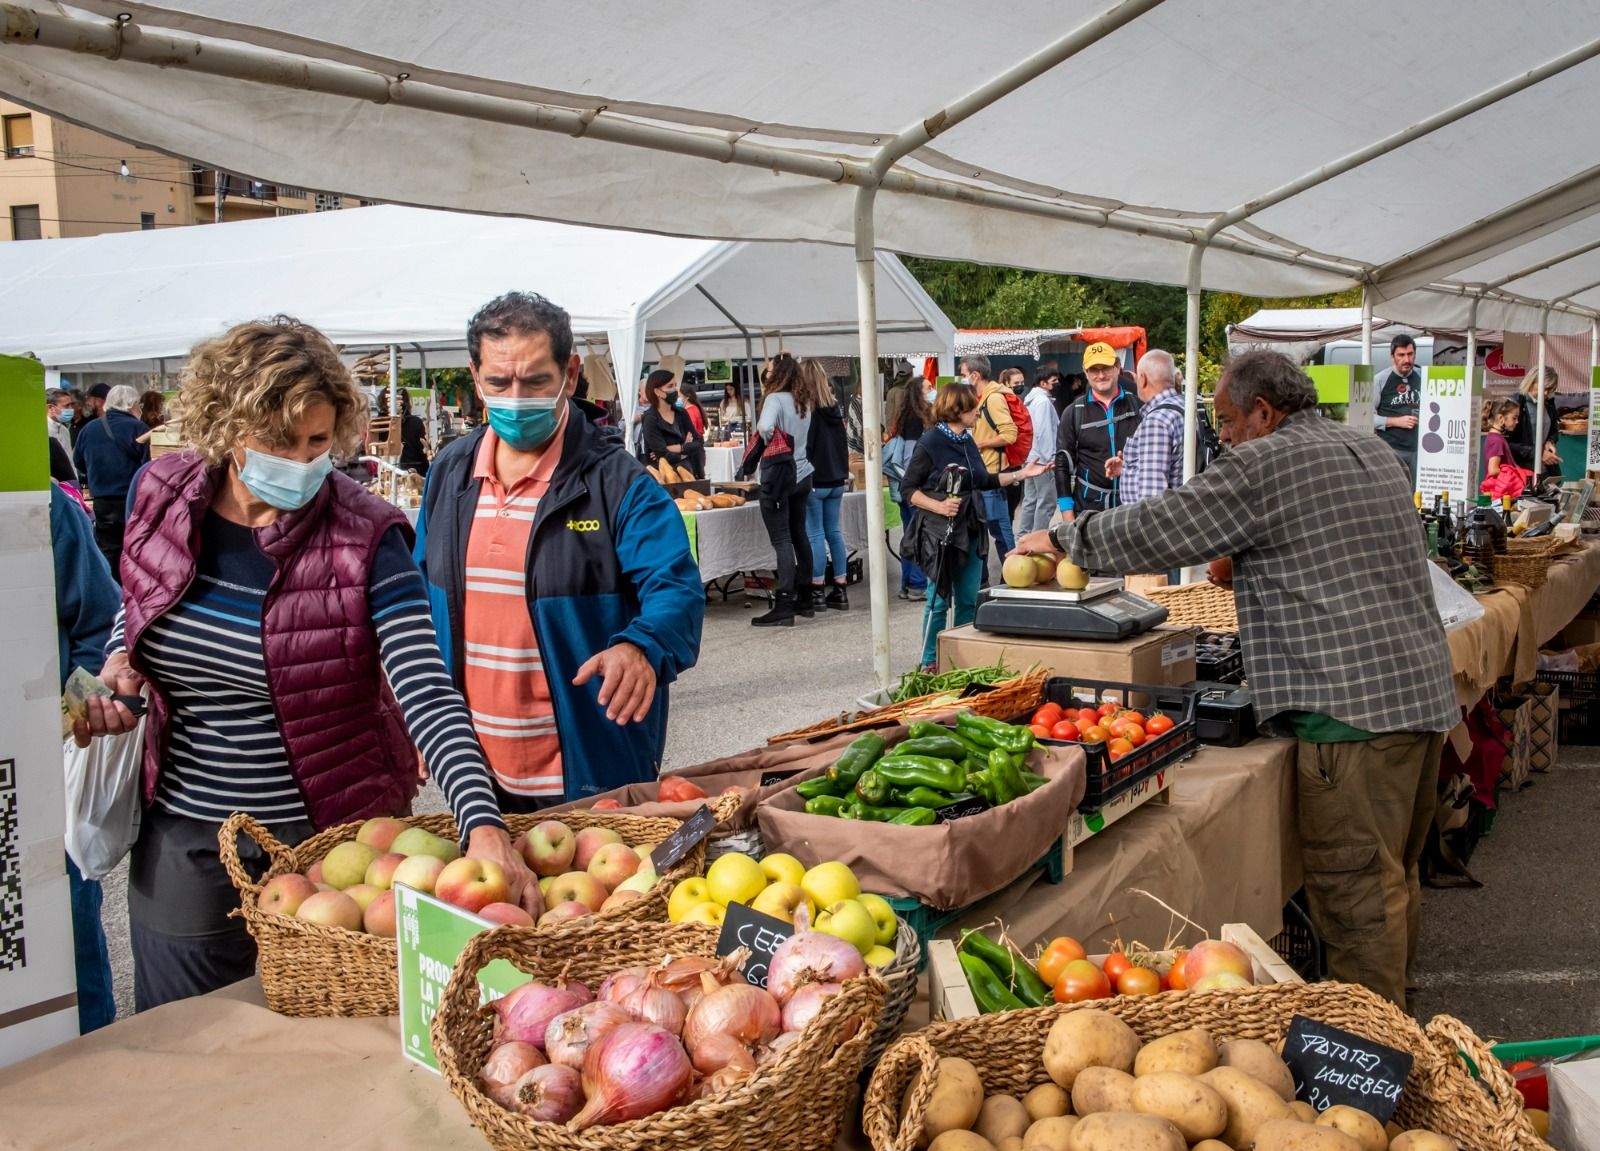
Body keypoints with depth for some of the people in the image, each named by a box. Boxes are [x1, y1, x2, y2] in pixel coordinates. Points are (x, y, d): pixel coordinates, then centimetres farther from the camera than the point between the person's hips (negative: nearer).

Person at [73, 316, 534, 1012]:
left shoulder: (363, 537, -19)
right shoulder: (159, 494, -6)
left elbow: (426, 692, -27)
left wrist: (483, 824, -40)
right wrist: (118, 664, -7)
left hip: (330, 837, -3)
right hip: (183, 839, 4)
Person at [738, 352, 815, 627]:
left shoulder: (775, 398, -11)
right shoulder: (803, 402, 13)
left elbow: (765, 427, -29)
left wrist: (765, 442, -10)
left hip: (778, 474, -8)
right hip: (801, 474, 8)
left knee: (781, 540, -9)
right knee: (799, 535, 15)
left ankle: (783, 608, -11)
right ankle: (804, 600, 22)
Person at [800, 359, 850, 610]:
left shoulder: (805, 408, -11)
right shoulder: (834, 405, 9)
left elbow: (803, 446, -13)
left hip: (813, 481, -6)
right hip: (836, 480, 6)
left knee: (815, 535, -1)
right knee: (834, 532, 10)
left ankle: (817, 590, 2)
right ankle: (840, 590, 12)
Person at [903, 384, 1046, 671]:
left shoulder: (968, 442, 9)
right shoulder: (930, 443, -12)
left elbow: (985, 481, 19)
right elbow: (907, 489, -10)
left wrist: (1022, 474, 13)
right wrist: (938, 507, -22)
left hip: (971, 530, 7)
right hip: (940, 533, -7)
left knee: (968, 601, 11)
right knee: (939, 600, -1)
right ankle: (930, 663, 11)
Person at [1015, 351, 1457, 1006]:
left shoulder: (1263, 465, -9)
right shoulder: (1376, 454, 18)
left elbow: (1155, 530, -7)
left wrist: (1062, 540, 6)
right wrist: (1251, 564, 27)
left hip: (1353, 703, -9)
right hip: (1425, 689, 10)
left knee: (1355, 887, -2)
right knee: (1395, 875, 19)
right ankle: (1392, 1006, 32)